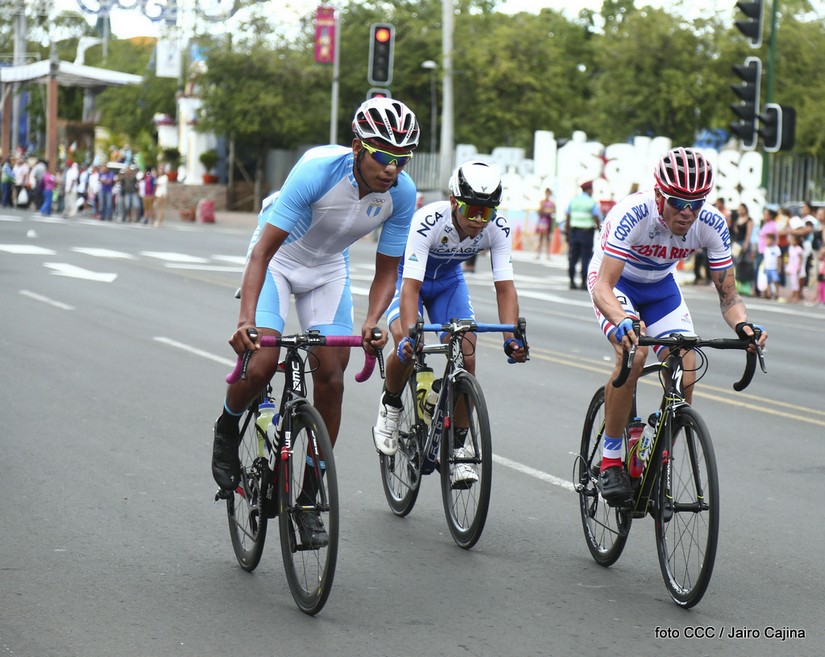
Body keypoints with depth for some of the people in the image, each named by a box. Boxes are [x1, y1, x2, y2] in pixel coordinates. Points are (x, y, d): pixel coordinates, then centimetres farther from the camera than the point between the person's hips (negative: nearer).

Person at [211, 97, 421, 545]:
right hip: (278, 259, -3)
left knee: (331, 378, -8)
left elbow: (386, 271, -13)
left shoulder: (402, 193, -23)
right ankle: (227, 431, 13)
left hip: (329, 269, 4)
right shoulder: (318, 171, -35)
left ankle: (308, 499, 3)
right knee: (261, 365, -21)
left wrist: (372, 321, -34)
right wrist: (246, 320, -46)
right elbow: (263, 251, -35)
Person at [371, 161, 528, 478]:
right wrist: (410, 336, -55)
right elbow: (411, 286, -41)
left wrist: (511, 338, -42)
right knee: (406, 347, -28)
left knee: (466, 356, -14)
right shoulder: (428, 221, -37)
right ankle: (390, 405, 4)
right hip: (408, 276, -3)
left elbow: (505, 287, -28)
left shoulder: (497, 229, -26)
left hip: (449, 280, 3)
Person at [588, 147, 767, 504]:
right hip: (615, 283, -4)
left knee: (685, 374, -14)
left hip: (661, 286, 4)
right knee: (633, 352, -31)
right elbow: (603, 288, -42)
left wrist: (742, 325, -40)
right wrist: (621, 321, -62)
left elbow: (727, 292, -18)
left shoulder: (712, 224, -25)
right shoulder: (632, 214, -37)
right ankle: (610, 461, -16)